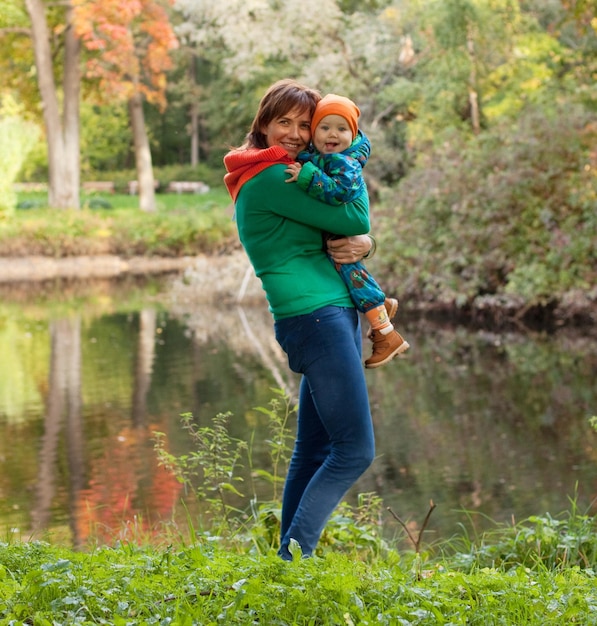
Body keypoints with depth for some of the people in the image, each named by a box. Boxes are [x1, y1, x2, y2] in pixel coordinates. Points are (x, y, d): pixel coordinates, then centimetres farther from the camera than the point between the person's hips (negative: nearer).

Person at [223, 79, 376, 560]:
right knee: (355, 449, -11)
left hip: (337, 313, 10)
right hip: (314, 317, -10)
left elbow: (356, 228, 18)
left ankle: (291, 556, 17)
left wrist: (360, 243, -6)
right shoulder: (269, 177, -11)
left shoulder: (287, 173, 20)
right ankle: (295, 555, -10)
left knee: (315, 449, 12)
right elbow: (354, 218, -12)